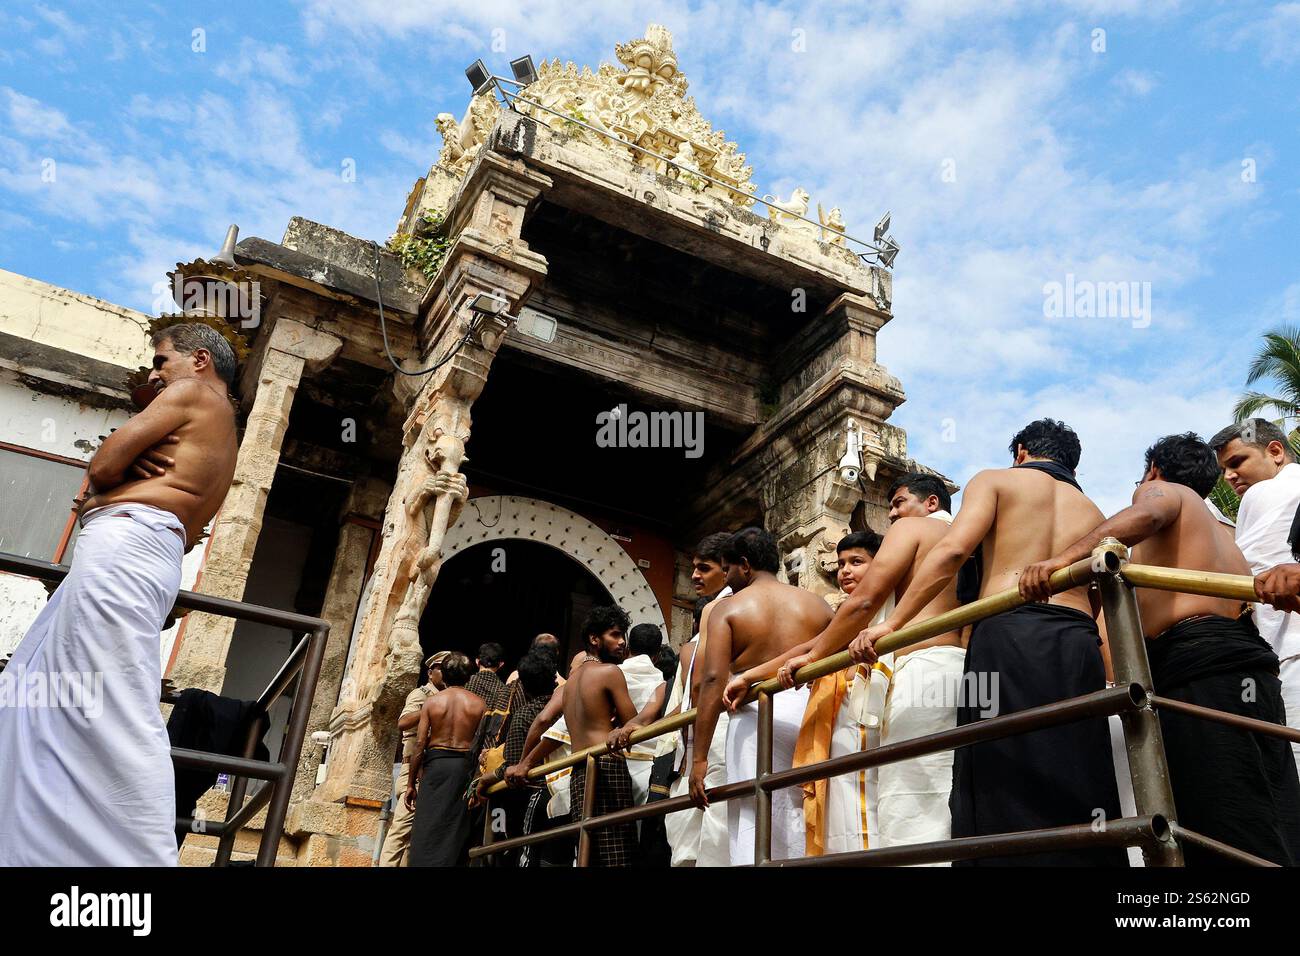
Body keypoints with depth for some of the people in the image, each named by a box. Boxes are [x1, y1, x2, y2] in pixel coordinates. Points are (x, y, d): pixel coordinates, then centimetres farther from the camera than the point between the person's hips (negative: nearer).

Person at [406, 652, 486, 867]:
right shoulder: (478, 703, 1)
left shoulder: (431, 702, 1)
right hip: (465, 766, 0)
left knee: (427, 828, 3)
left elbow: (420, 744, -2)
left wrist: (411, 783, 4)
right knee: (458, 829, 7)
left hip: (435, 764, 0)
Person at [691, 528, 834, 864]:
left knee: (756, 825, -2)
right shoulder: (817, 604, 13)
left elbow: (713, 679, -8)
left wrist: (699, 758, -9)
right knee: (807, 829, 11)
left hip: (756, 715, -3)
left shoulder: (727, 609, 3)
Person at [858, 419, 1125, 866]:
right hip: (1080, 645, 5)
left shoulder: (995, 480, 14)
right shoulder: (1093, 512, 28)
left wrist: (892, 623, -5)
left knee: (1005, 788, -8)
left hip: (1008, 634, -4)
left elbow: (952, 549, -4)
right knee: (1078, 788, 6)